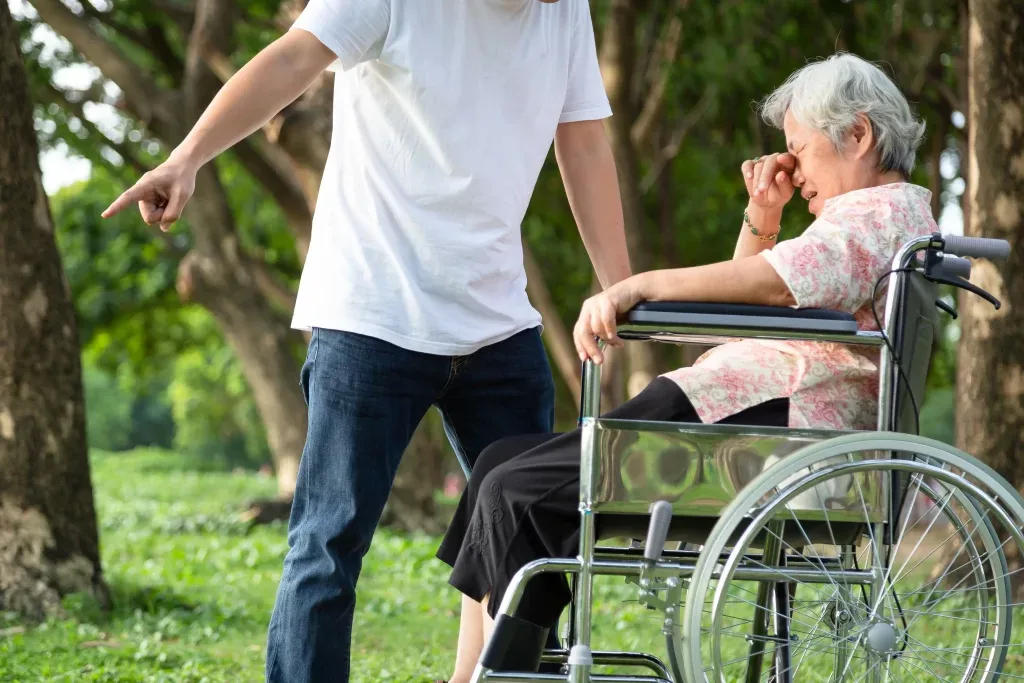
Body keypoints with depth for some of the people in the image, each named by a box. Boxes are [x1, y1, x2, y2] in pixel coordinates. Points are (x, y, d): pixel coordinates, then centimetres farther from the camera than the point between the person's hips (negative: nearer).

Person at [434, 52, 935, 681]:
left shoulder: (886, 211, -8)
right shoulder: (869, 216, 27)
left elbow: (775, 283, -28)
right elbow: (744, 310, 33)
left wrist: (638, 286, -34)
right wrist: (762, 219, 18)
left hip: (768, 422, -12)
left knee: (517, 494, -15)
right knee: (503, 466, 5)